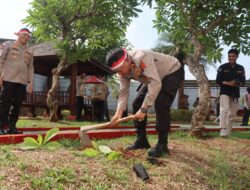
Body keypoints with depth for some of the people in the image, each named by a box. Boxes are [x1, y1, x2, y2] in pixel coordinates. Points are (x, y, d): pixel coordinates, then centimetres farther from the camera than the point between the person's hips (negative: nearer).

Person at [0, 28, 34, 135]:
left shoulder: (29, 51, 18)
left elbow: (30, 68, 17)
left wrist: (30, 82, 9)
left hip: (22, 82, 4)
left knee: (17, 105, 4)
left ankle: (12, 127, 11)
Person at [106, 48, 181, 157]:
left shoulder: (142, 58, -40)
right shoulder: (123, 70, -14)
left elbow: (156, 83, -46)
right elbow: (123, 92, -16)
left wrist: (144, 109, -48)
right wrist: (118, 113, -32)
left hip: (172, 72, -8)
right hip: (153, 78, 8)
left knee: (161, 104, -27)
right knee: (137, 104, 0)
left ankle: (162, 145, -17)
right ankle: (141, 140, 10)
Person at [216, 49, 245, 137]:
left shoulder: (241, 68, 7)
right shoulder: (223, 67, -3)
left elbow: (243, 82, 8)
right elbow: (218, 80, -6)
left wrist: (239, 84, -16)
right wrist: (228, 83, -20)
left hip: (235, 93, 4)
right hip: (224, 92, -4)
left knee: (232, 114, 8)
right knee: (224, 109, -24)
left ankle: (227, 132, 19)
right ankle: (223, 130, -25)